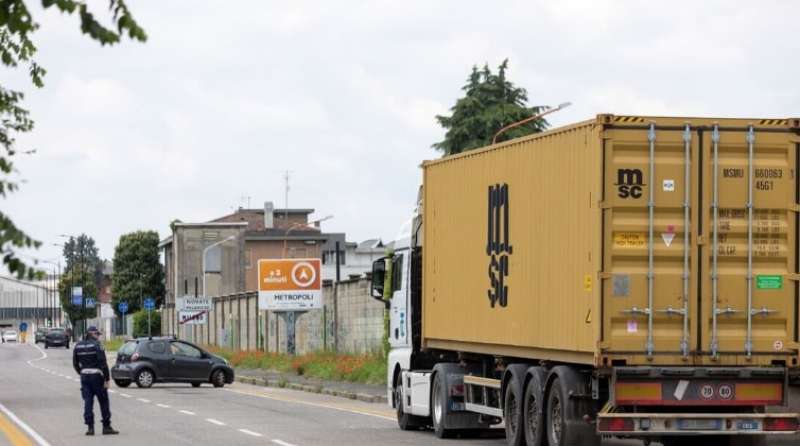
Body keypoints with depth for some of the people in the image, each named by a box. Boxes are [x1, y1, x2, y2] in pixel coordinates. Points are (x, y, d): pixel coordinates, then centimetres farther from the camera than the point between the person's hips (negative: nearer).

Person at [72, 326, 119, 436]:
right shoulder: (97, 345, -11)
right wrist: (107, 379, -13)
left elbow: (75, 363, 12)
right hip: (96, 375, -5)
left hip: (84, 375, 5)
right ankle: (106, 427, 7)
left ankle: (90, 427, 1)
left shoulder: (78, 346, 7)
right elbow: (103, 363, -15)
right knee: (103, 402, 5)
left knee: (88, 402, 6)